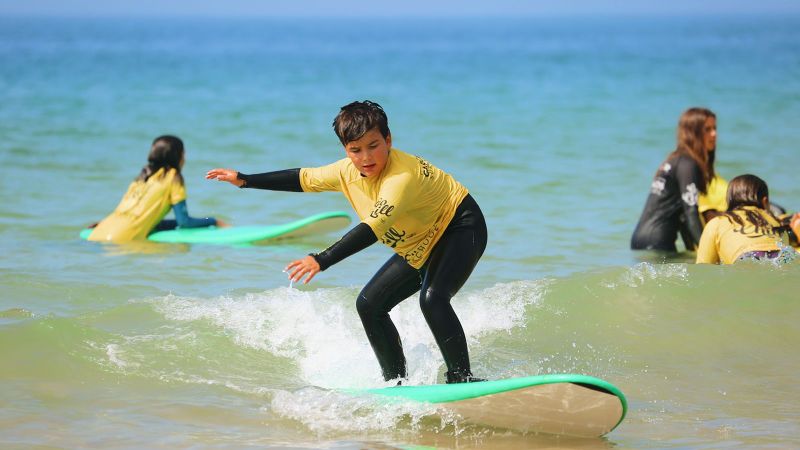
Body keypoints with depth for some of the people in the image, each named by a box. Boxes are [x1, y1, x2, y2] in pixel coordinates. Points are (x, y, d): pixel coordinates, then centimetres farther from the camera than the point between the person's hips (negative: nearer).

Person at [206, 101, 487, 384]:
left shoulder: (402, 175, -35)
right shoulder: (348, 171, -9)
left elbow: (374, 228, -45)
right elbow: (303, 179, 7)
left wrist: (322, 260, -53)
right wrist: (244, 180, 8)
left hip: (461, 227, -9)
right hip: (420, 249, 9)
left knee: (432, 299, -32)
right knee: (369, 305, 6)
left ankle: (461, 377, -25)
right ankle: (397, 381, 14)